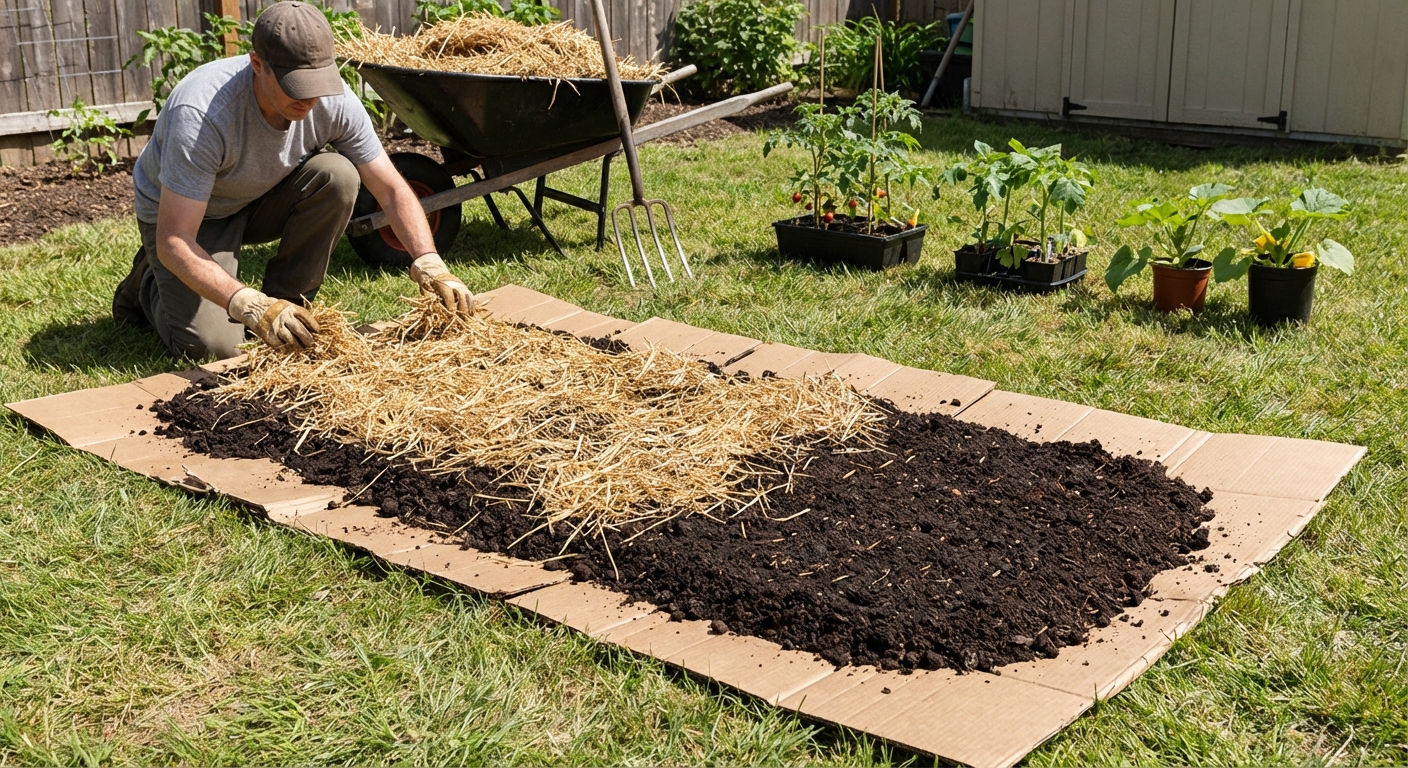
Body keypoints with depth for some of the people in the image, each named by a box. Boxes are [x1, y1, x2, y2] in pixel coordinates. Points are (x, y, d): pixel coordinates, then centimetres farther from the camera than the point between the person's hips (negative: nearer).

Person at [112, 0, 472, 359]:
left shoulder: (334, 100, -24)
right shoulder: (200, 115, -38)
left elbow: (392, 189, -17)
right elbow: (174, 242, -38)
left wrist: (430, 263, -33)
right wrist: (250, 306, -50)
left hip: (261, 199, 4)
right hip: (179, 211, -4)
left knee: (337, 176, -25)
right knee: (214, 347, -20)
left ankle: (288, 308, -7)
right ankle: (149, 284, 14)